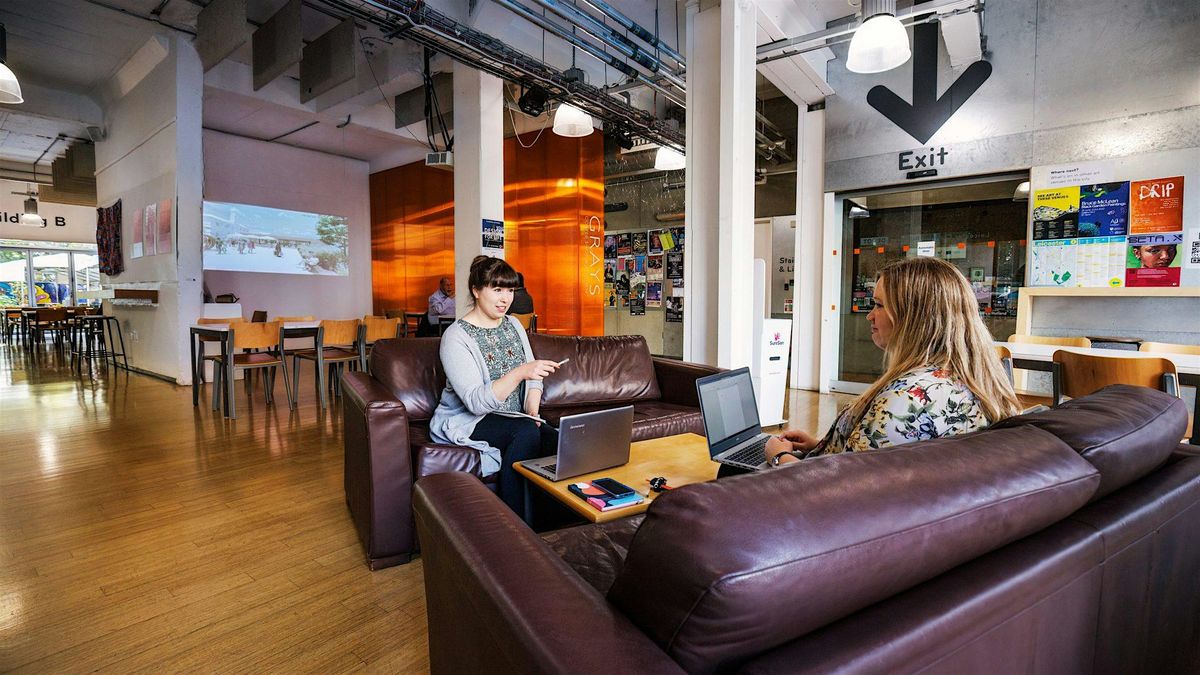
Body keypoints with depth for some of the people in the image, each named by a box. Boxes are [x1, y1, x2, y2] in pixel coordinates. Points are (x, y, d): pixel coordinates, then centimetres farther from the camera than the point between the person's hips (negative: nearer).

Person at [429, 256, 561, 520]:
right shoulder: (456, 336, -14)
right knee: (527, 432, -34)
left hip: (515, 419, 6)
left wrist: (533, 412, -7)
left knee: (556, 442, -24)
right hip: (467, 420, -5)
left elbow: (533, 377, 11)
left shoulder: (514, 324, 8)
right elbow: (476, 402, -24)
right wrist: (520, 372, -36)